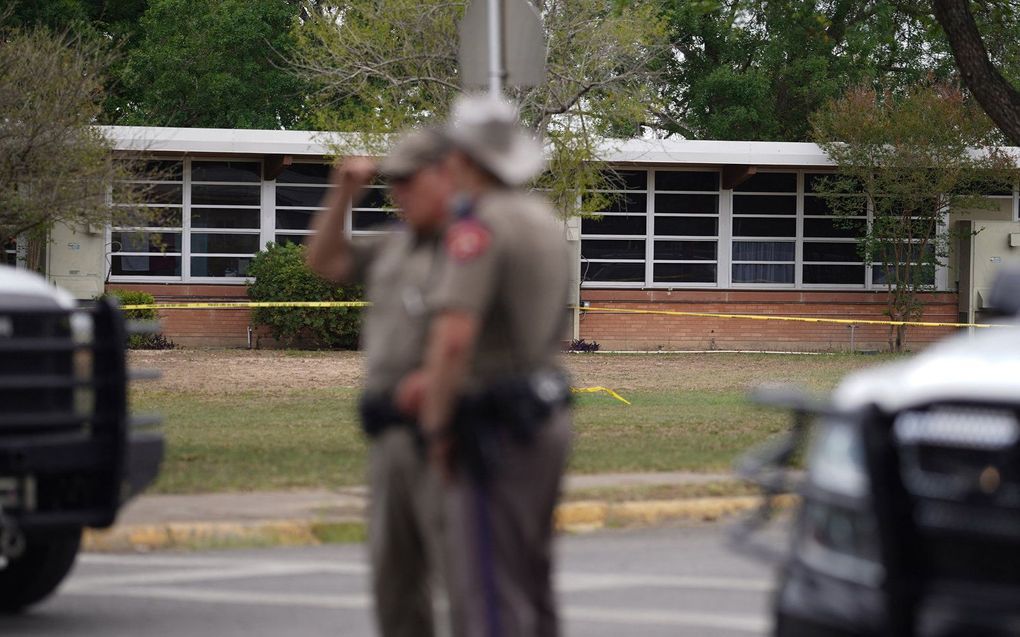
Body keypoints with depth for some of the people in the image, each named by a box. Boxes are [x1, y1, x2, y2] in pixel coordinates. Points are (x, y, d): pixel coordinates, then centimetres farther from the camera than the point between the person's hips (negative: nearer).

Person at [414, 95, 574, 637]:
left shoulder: (480, 224, -15)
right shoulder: (543, 217, 14)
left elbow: (454, 334, -26)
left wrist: (435, 423, -15)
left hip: (497, 427, -9)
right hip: (547, 415, 9)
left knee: (488, 592, -7)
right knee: (532, 582, 16)